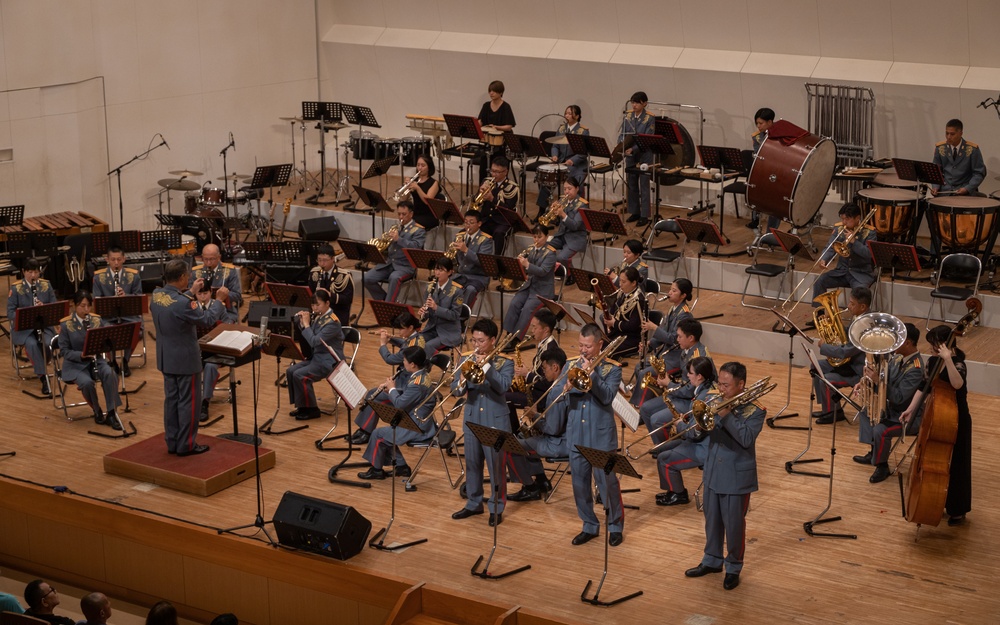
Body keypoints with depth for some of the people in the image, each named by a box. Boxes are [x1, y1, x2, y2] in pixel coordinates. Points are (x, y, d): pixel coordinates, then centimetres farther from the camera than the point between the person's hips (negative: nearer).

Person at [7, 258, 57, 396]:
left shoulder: (46, 285, 4)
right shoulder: (16, 289, -4)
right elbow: (10, 313, -7)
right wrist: (25, 314, -25)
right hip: (23, 327, -2)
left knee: (47, 343, -30)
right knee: (32, 344, -34)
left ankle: (37, 364, 3)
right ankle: (43, 378, -32)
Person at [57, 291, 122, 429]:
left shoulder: (97, 320, 3)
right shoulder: (66, 325, -8)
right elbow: (64, 351, -8)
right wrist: (81, 355, -24)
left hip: (96, 360, 3)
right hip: (76, 364, -3)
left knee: (110, 374, -30)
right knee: (87, 382, -34)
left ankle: (111, 413, -25)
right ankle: (97, 412, -8)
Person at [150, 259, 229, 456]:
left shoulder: (156, 295, -3)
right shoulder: (183, 303, -28)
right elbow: (208, 319, -16)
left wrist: (192, 293, 20)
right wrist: (219, 300, -3)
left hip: (166, 358, 8)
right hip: (186, 359, -8)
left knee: (171, 399, 16)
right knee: (189, 402, 4)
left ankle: (172, 442, 24)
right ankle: (186, 445, 12)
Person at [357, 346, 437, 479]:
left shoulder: (417, 383, -28)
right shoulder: (422, 375, 4)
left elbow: (399, 404, -24)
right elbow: (406, 396, 14)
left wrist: (392, 389, -7)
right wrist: (389, 390, 1)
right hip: (421, 422, 10)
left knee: (378, 434, -2)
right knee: (386, 433, 22)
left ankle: (376, 470, 14)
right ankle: (401, 467, 23)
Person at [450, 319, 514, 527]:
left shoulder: (505, 363, -6)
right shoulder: (467, 360, 5)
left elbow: (503, 386, -23)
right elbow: (455, 390, 1)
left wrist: (486, 366, -24)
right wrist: (462, 383, -22)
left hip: (495, 421, -4)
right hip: (472, 420, 4)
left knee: (496, 466, 1)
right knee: (472, 463, 13)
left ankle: (497, 508, 12)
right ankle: (473, 503, 27)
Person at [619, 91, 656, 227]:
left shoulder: (649, 119, -8)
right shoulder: (627, 118, 6)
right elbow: (622, 134, 6)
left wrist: (633, 149, -27)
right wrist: (622, 142, -18)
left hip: (644, 156, -5)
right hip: (630, 156, 5)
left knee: (644, 186, -1)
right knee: (632, 185, 11)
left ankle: (644, 215, 2)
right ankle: (635, 212, 21)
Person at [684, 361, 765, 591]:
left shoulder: (755, 410, -12)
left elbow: (747, 438, -26)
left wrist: (726, 415, -27)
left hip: (737, 477, -5)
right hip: (713, 472, 5)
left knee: (734, 524, 5)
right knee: (712, 520, 18)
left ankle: (734, 568, 21)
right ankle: (712, 561, 35)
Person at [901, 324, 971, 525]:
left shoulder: (958, 364, -23)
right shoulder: (933, 362, 0)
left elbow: (957, 384, -45)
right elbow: (924, 387, 10)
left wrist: (947, 358, -49)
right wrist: (911, 409, 2)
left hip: (957, 422, -8)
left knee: (955, 466, 3)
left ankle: (958, 511, 16)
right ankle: (942, 503, 35)